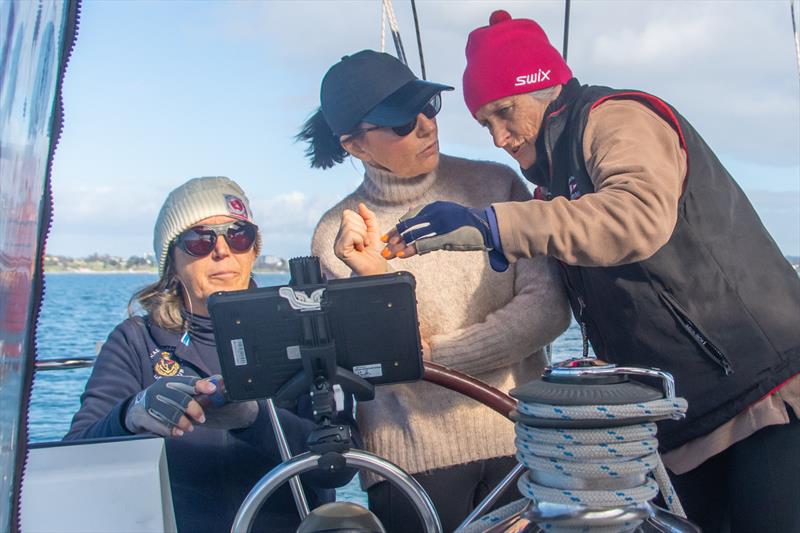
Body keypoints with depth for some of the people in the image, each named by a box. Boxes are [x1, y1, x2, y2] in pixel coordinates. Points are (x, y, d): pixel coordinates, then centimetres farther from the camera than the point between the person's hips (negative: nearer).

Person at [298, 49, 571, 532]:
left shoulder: (495, 185, -2)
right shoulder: (339, 236, -4)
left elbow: (548, 307, -9)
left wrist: (433, 354, -14)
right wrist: (374, 279, -26)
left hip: (519, 439, 1)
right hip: (414, 460, -1)